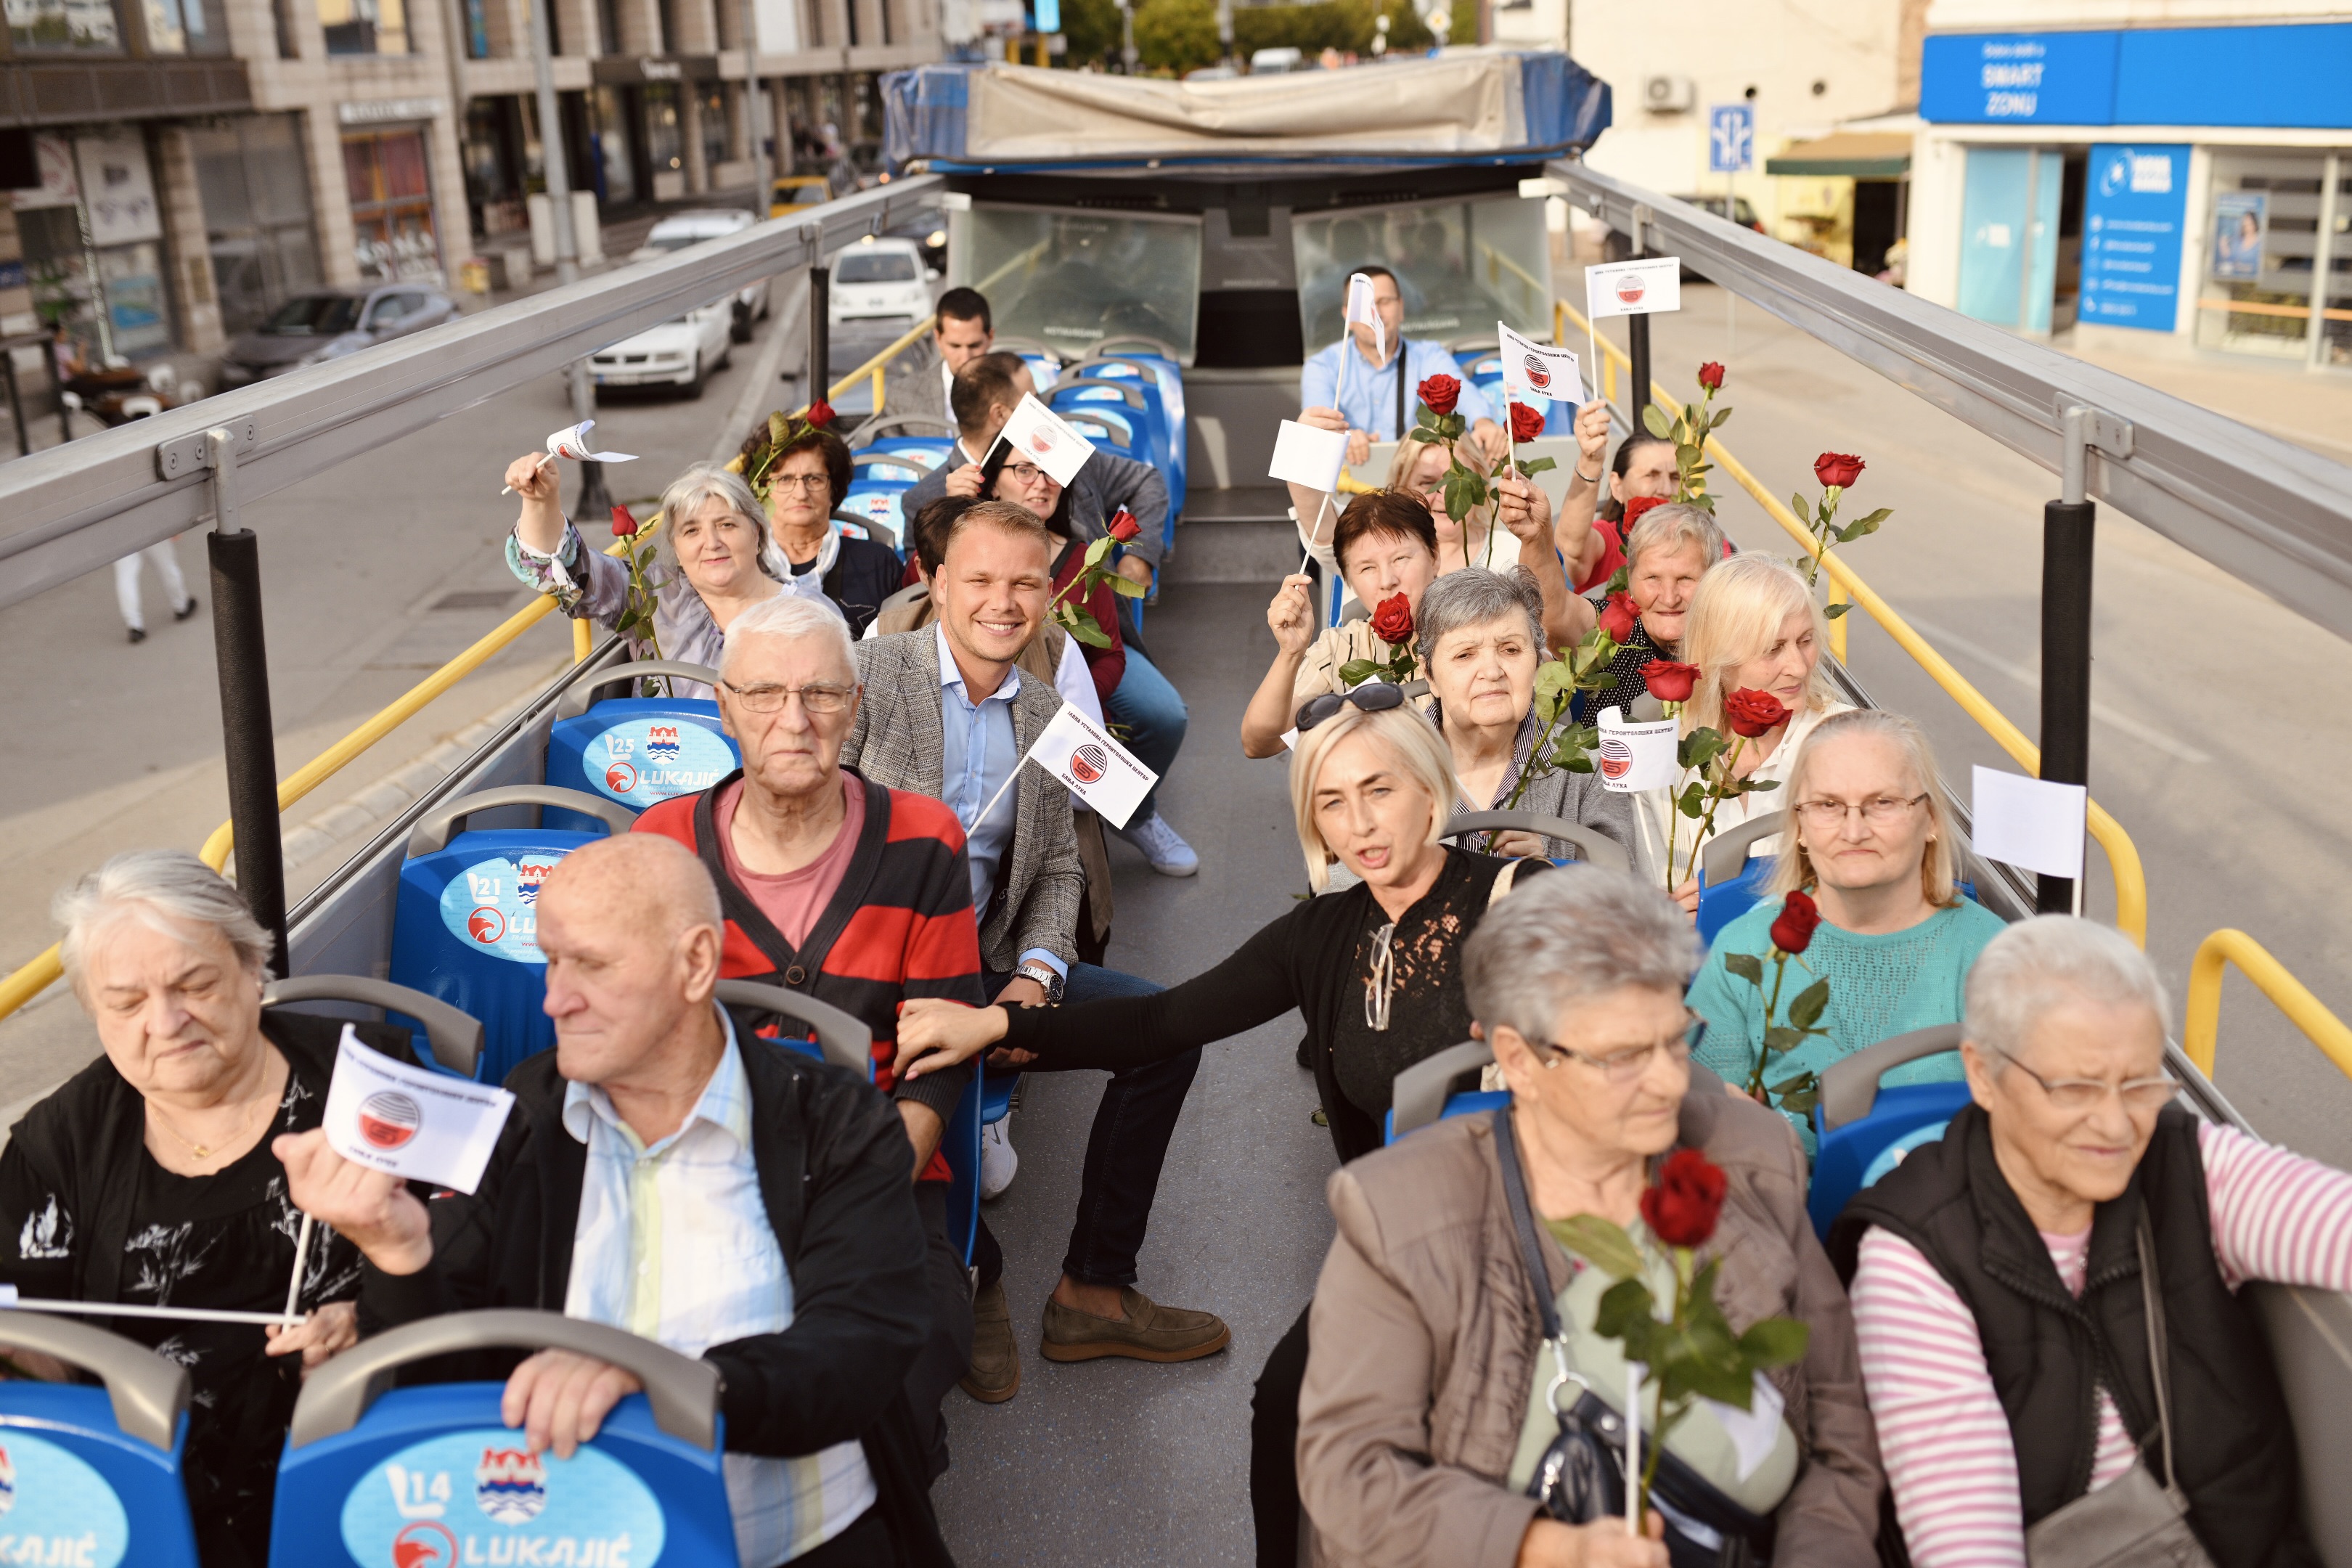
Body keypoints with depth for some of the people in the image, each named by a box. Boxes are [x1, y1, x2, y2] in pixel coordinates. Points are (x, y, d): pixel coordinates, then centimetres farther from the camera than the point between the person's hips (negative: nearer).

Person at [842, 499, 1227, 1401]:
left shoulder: (1047, 717, 12)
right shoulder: (864, 675, -5)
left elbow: (1057, 869, 13)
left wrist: (1034, 977, -6)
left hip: (989, 964, 6)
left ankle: (1095, 1290, 2)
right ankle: (971, 1280, -7)